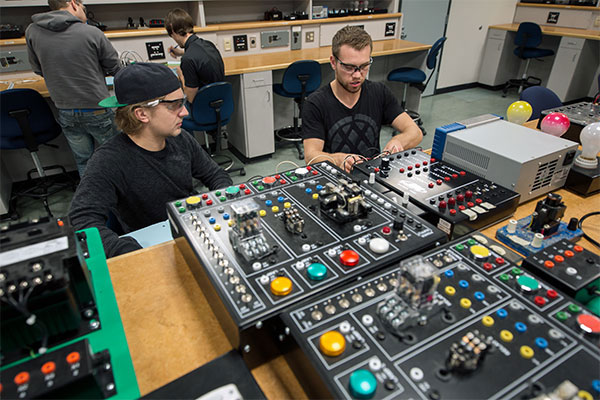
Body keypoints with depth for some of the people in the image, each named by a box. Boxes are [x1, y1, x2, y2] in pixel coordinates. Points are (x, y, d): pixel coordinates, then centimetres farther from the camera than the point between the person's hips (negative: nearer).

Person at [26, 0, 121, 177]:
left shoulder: (32, 32, -1)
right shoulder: (92, 32, -12)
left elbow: (38, 70, 10)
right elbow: (114, 68, -2)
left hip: (66, 113, 4)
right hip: (97, 110, -3)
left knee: (83, 161, 16)